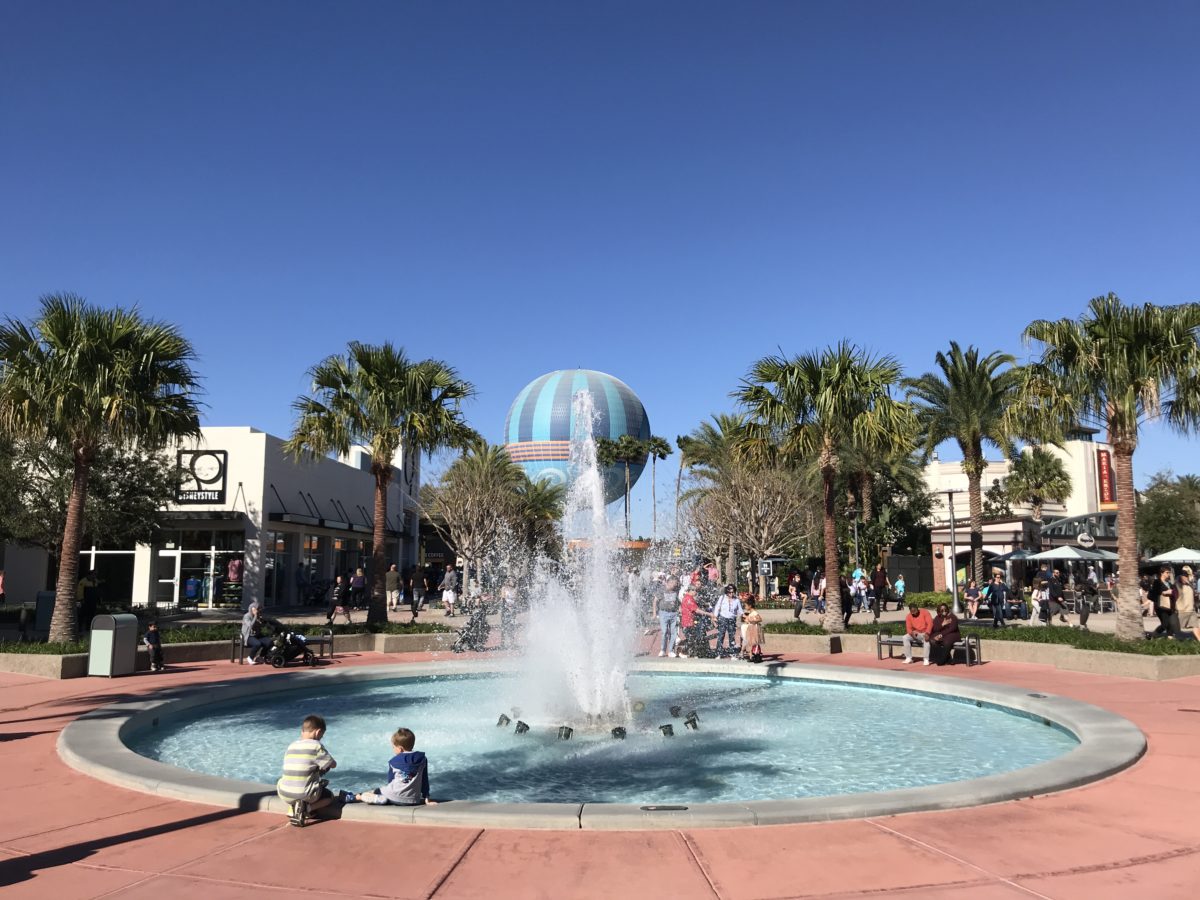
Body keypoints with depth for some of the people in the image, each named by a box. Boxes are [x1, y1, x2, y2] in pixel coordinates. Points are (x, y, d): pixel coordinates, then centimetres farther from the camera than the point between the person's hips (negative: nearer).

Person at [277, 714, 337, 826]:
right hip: (306, 795, -5)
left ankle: (292, 808, 13)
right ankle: (306, 808, -4)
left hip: (285, 795, 5)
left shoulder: (291, 746, 7)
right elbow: (333, 765, 1)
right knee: (329, 796, 26)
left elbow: (292, 770, 13)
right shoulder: (316, 746, -8)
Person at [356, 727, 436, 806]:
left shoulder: (393, 761, 0)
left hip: (394, 797, -2)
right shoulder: (422, 759, 5)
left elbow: (390, 780, 11)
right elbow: (425, 781, 8)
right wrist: (427, 799, 11)